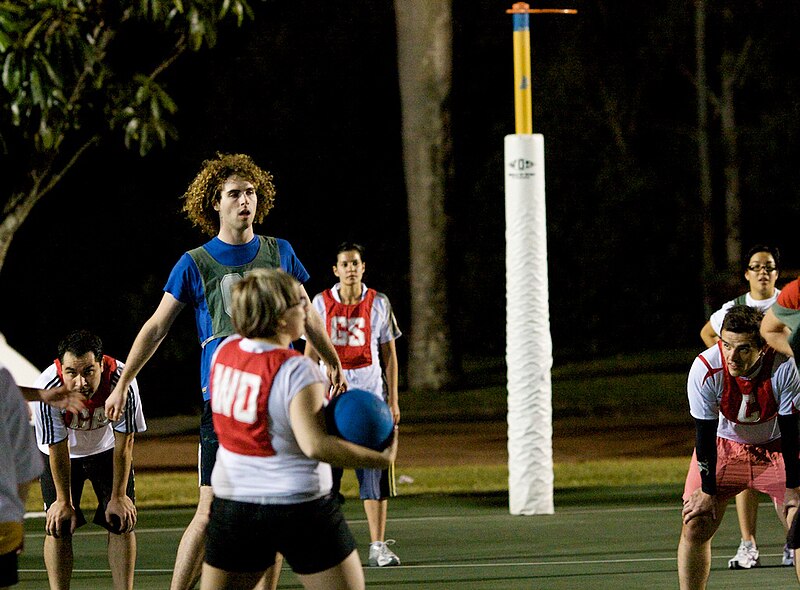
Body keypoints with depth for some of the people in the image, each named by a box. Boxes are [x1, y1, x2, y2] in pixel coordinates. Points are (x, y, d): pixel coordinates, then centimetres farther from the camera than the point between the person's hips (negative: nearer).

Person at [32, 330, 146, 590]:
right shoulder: (48, 388, -37)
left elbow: (124, 444, -21)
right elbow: (57, 449, -23)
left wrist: (118, 497, -15)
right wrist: (64, 501, -13)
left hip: (107, 449, 1)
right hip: (64, 452, -1)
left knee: (122, 522, -6)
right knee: (58, 526, -9)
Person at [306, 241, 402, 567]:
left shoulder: (378, 303, 4)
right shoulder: (321, 303, 3)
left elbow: (389, 355, 9)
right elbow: (311, 353, 7)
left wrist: (393, 400, 4)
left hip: (371, 394, 0)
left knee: (374, 472, -3)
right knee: (327, 466, -4)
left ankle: (378, 546, 0)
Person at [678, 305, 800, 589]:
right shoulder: (705, 369, -29)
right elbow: (705, 435, -18)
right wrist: (707, 491, -13)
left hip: (775, 447, 0)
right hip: (723, 445, 0)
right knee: (695, 528, -8)